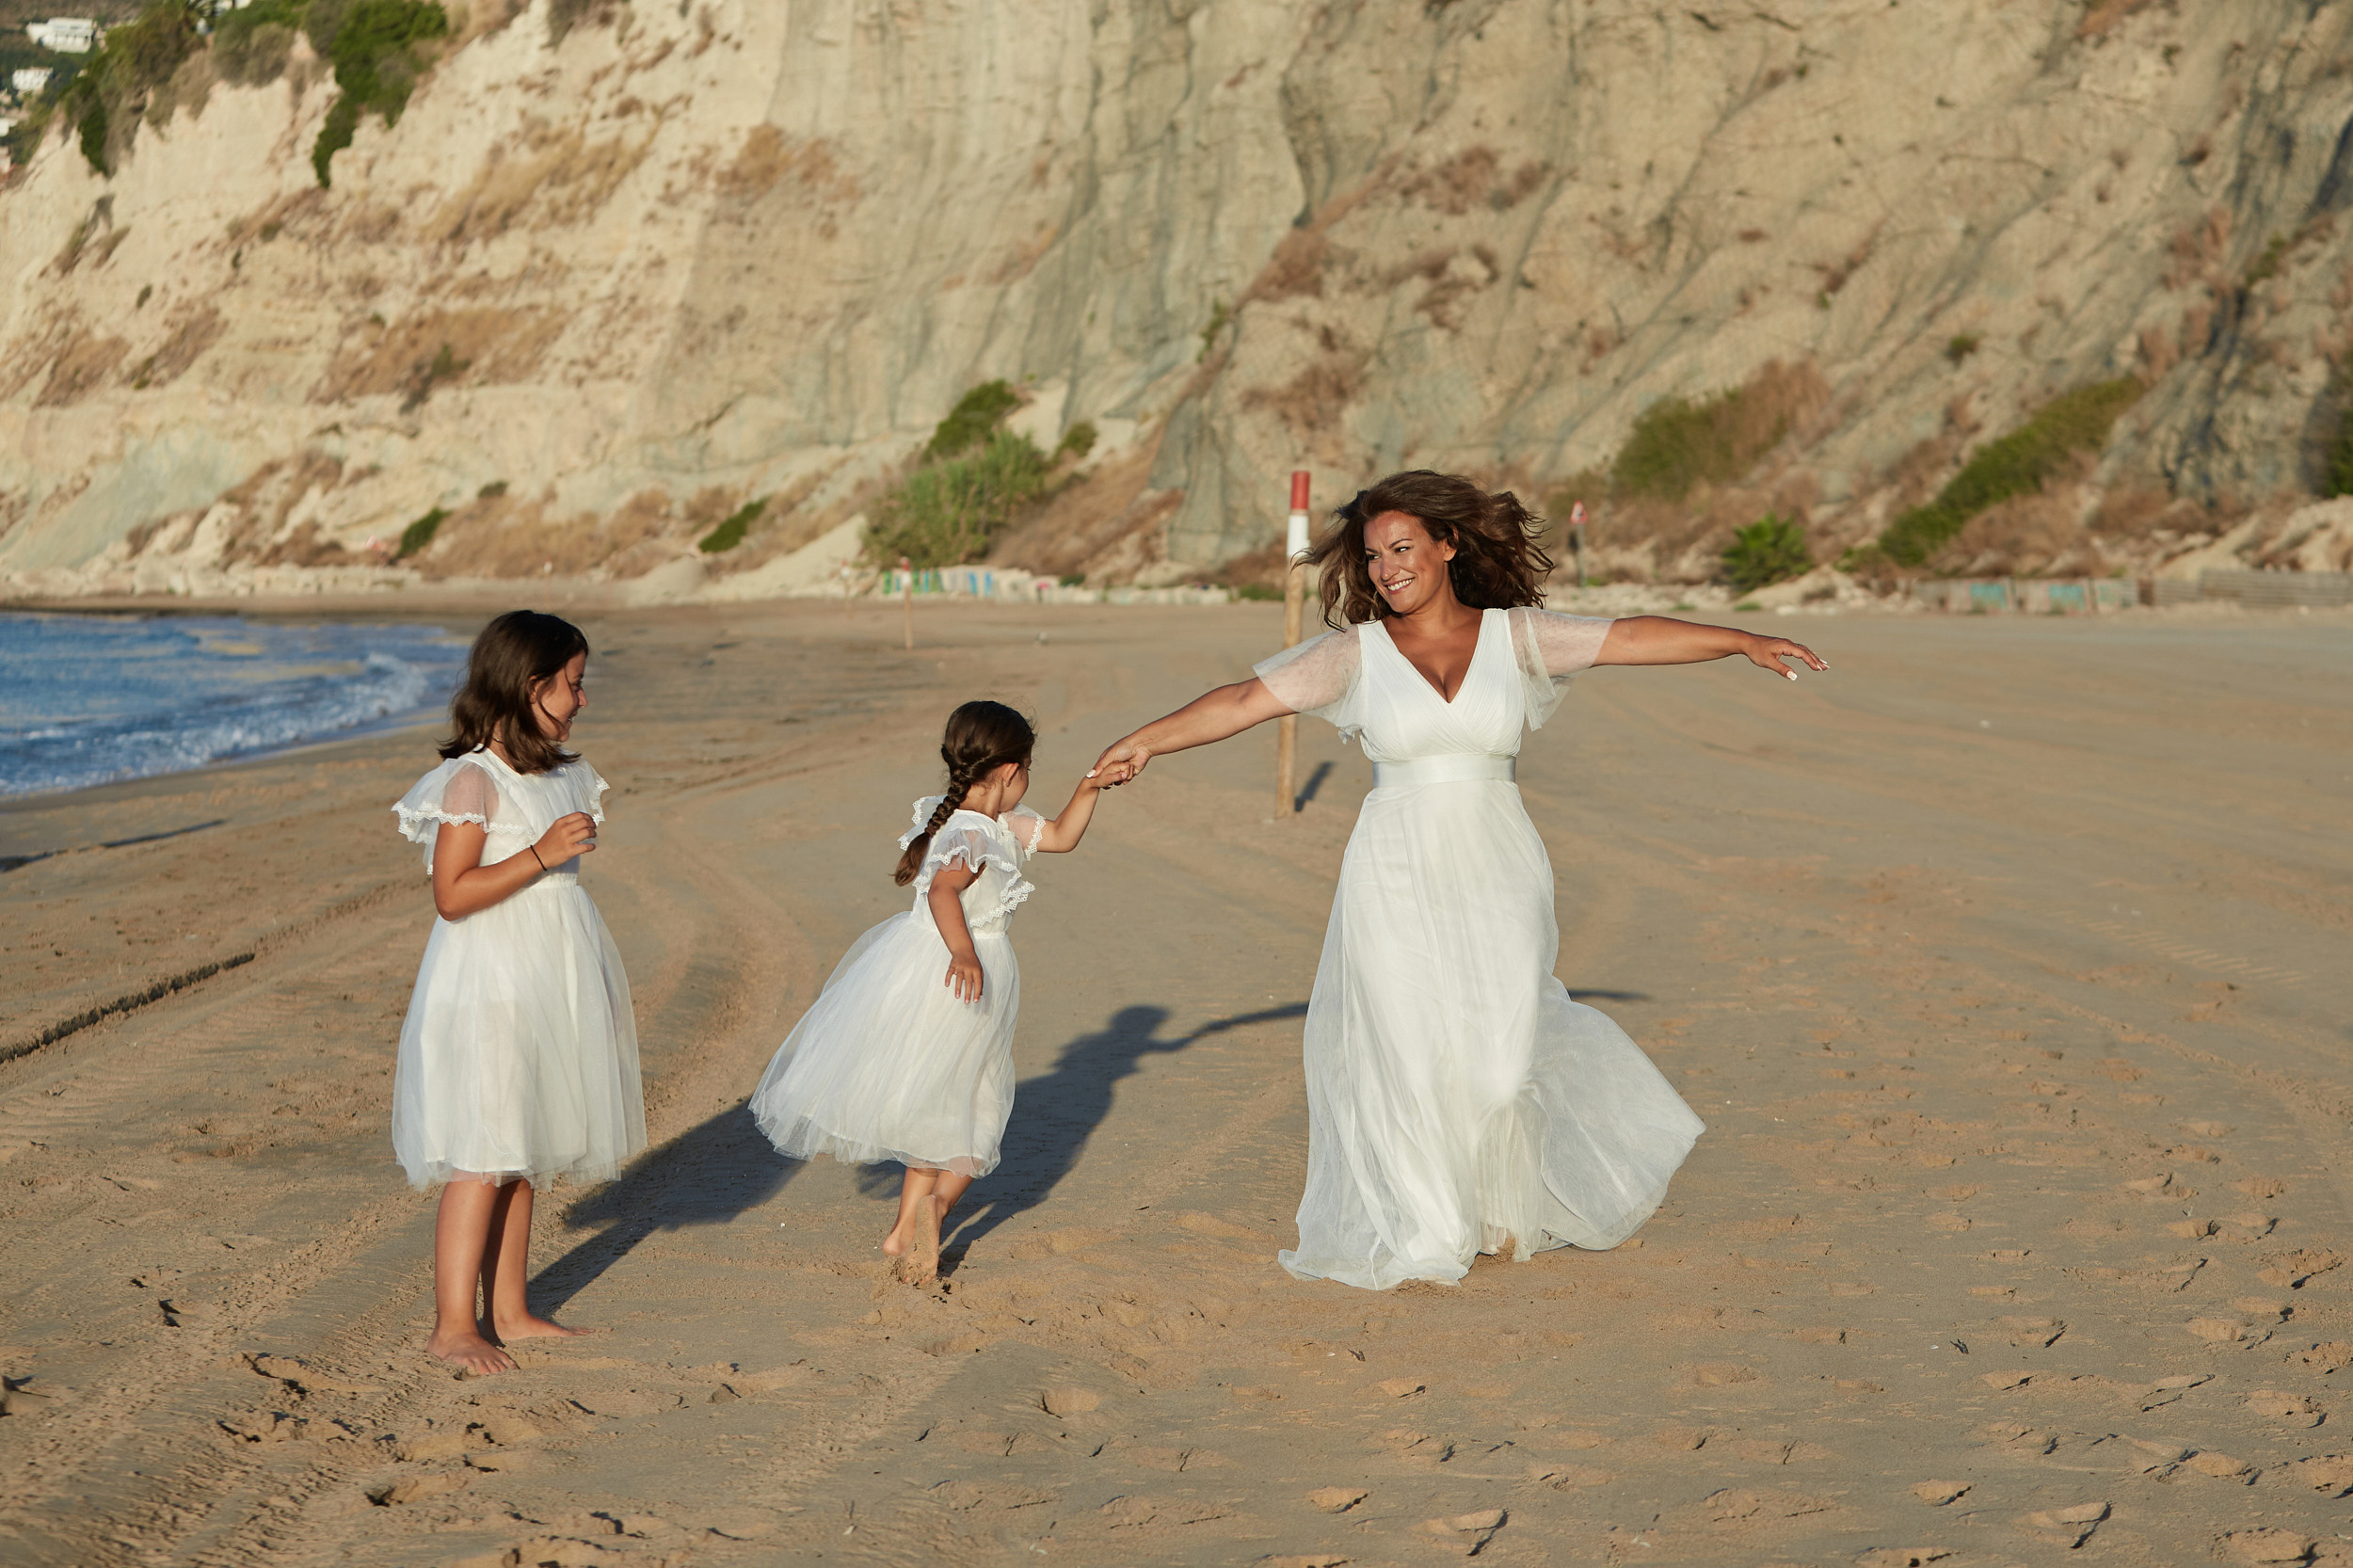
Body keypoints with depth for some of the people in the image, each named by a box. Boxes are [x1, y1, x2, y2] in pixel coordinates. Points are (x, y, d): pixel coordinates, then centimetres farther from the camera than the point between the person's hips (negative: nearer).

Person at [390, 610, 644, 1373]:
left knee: (523, 1153, 12)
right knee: (483, 1156, -7)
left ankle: (508, 1310, 20)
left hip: (546, 988, 8)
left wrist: (598, 998, 22)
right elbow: (452, 894, -20)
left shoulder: (562, 776, 11)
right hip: (489, 987, -8)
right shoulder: (474, 780, -15)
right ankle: (453, 1324, -2)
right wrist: (542, 854, -26)